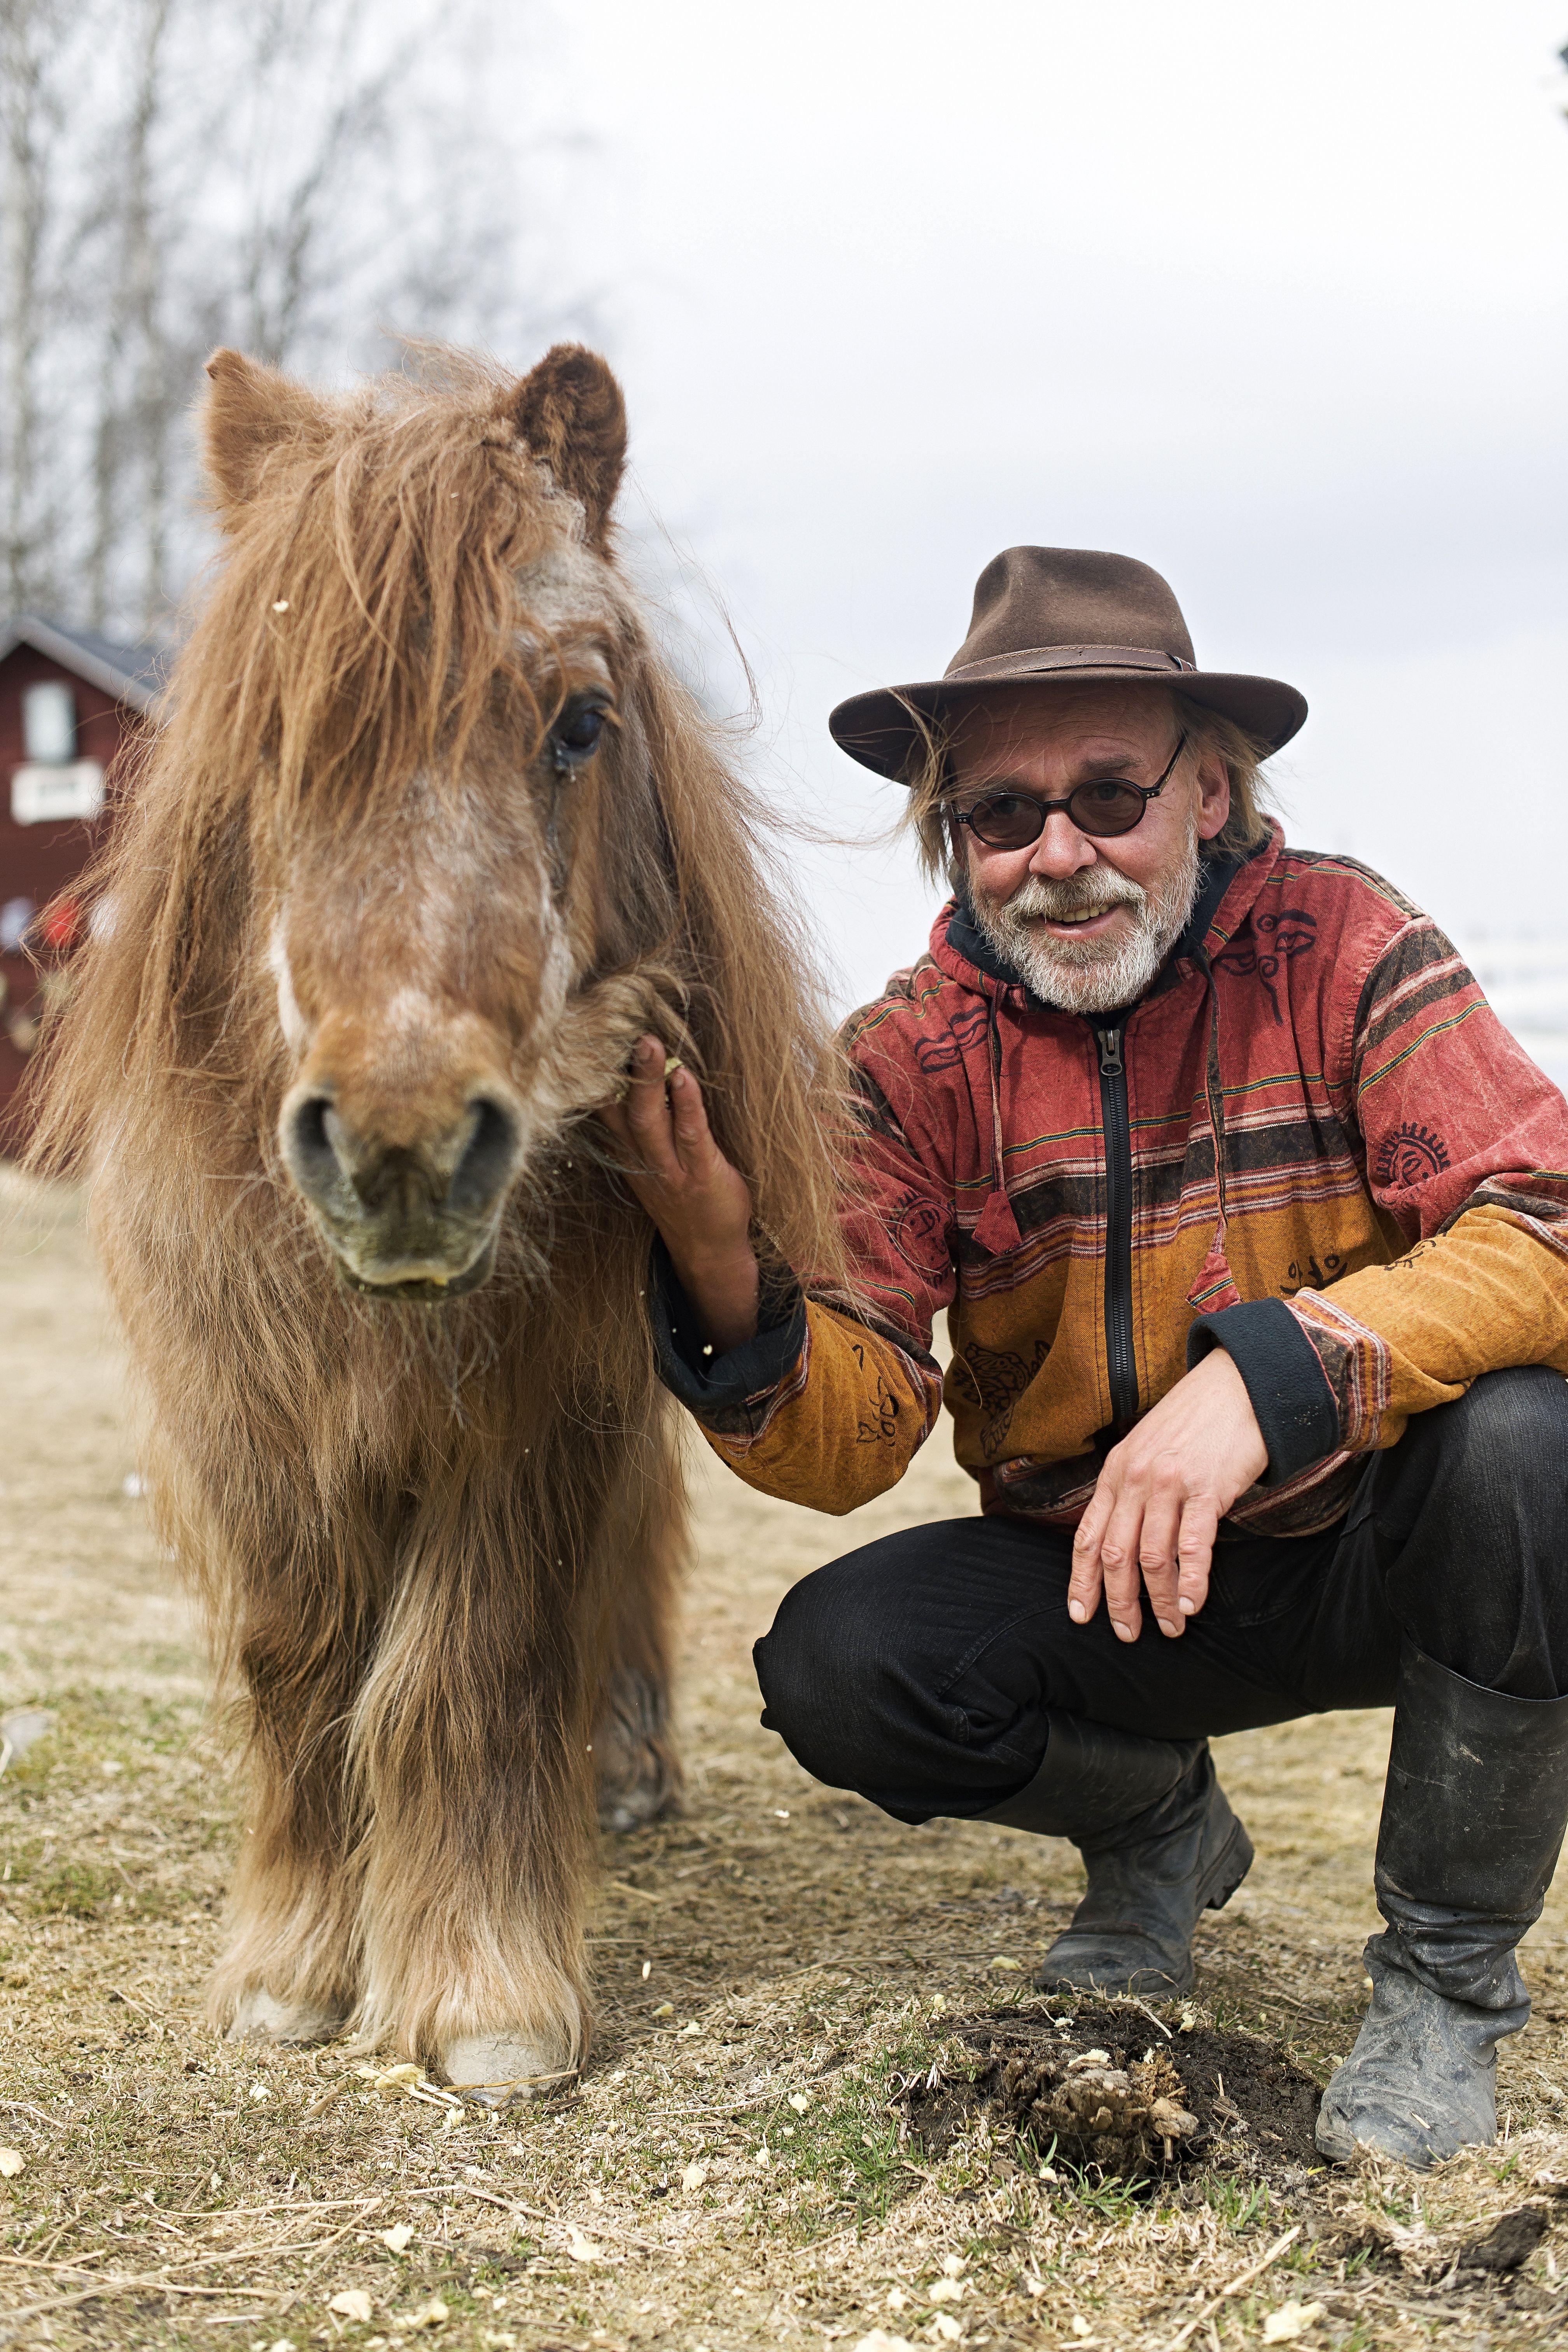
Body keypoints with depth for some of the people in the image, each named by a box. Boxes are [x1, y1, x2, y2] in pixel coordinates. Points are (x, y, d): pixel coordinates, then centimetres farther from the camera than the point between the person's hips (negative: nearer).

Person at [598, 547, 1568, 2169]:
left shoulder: (1338, 950, -13)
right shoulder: (915, 1054, -8)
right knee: (836, 1666, -24)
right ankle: (1155, 1824, 12)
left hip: (1370, 1548, -1)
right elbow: (855, 1441, -15)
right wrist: (726, 1281, -37)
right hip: (1096, 1581, 2)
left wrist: (1277, 1370, -40)